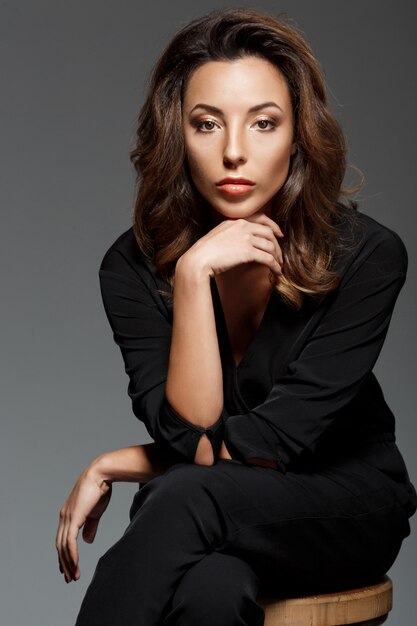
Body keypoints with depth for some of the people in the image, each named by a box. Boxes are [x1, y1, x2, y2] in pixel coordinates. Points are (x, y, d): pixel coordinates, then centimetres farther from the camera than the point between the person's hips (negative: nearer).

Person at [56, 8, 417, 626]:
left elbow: (271, 442, -18)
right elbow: (188, 433, -19)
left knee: (187, 497, -34)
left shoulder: (367, 255, -17)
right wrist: (193, 275, -28)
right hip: (194, 520, 1)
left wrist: (111, 466, -12)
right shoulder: (135, 264, -10)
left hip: (344, 504, -1)